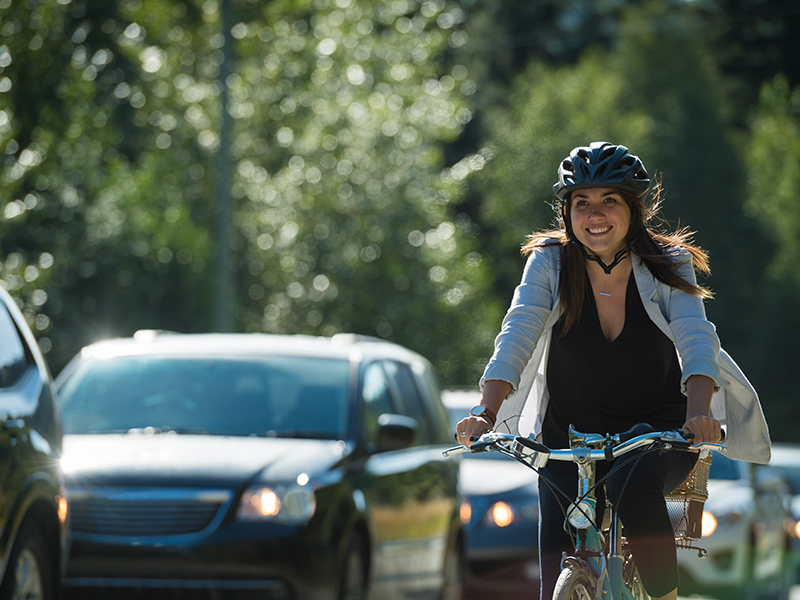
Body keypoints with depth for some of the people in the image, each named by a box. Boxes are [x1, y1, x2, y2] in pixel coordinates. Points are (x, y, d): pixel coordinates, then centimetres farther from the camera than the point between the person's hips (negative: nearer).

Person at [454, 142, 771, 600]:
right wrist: (487, 412, -37)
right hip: (570, 435, 2)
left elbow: (696, 337, -24)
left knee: (633, 486, -37)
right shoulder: (549, 262, -9)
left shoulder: (667, 265, -10)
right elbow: (518, 335, -20)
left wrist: (699, 410, -44)